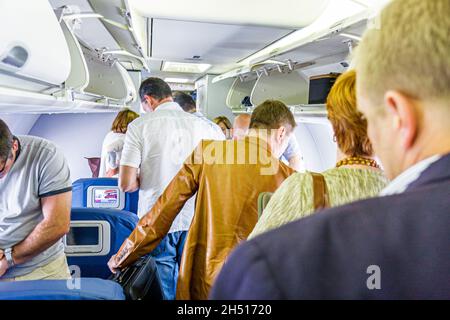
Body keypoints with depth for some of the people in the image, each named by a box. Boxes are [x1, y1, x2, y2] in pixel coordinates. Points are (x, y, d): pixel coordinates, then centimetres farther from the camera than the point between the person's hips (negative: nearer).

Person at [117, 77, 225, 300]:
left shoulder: (139, 125, -5)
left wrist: (146, 177, 9)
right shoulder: (204, 126, 2)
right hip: (196, 222, 3)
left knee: (161, 290, 11)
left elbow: (126, 184, -11)